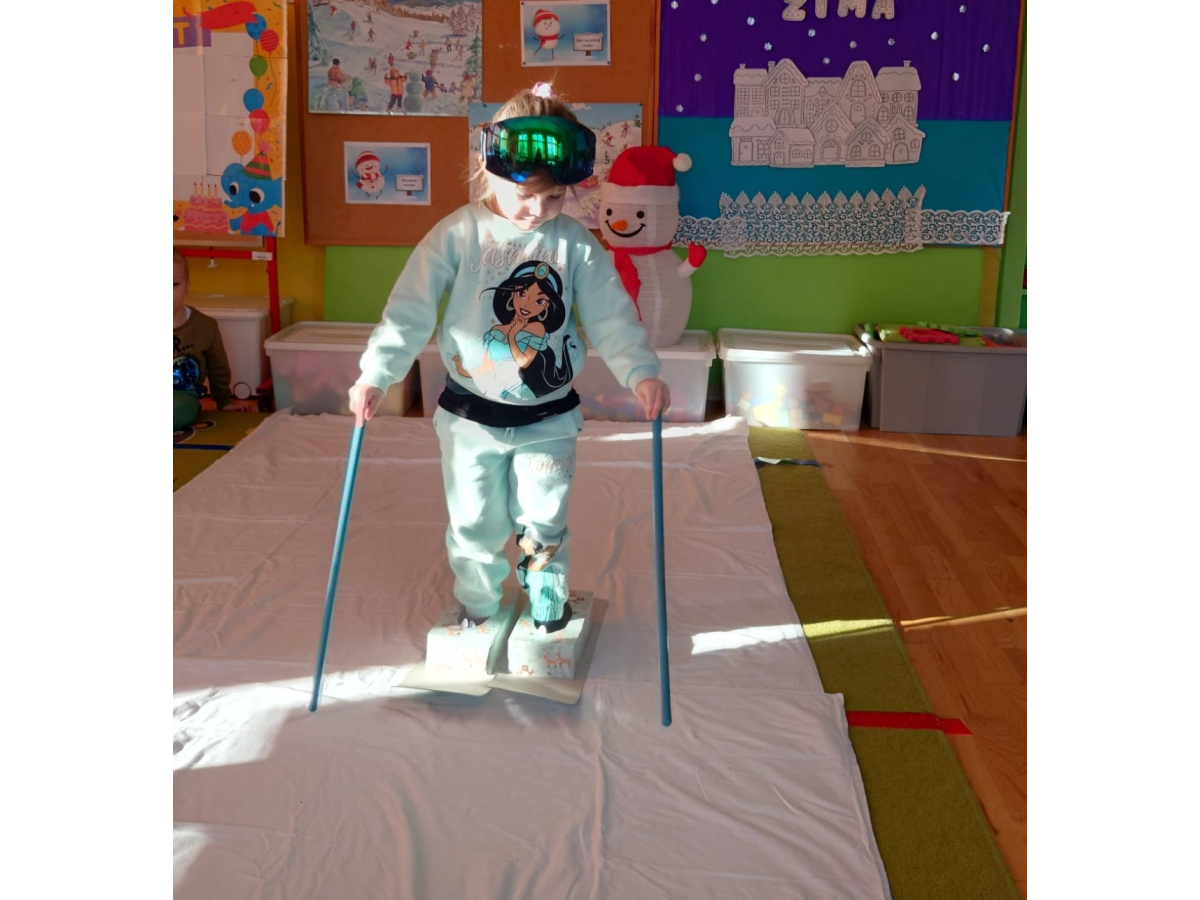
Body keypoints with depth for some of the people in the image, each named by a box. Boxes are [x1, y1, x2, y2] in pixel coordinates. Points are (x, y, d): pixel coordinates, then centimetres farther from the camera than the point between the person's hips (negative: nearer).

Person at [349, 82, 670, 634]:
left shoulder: (577, 246, -7)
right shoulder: (458, 236, -12)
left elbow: (611, 318, -7)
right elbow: (410, 310, -15)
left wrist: (640, 372, -22)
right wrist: (376, 375, -24)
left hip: (548, 418, 1)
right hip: (471, 416, 0)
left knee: (544, 521, 11)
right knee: (475, 522, 13)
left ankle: (548, 608, 33)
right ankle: (476, 609, 35)